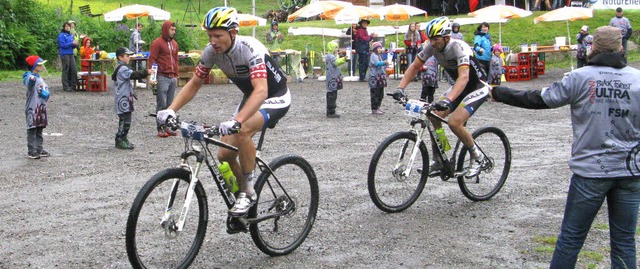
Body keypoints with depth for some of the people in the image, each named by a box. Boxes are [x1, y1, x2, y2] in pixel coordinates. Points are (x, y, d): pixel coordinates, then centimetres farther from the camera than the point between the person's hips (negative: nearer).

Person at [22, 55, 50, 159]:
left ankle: (39, 149, 21)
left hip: (41, 107, 8)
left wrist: (45, 92, -7)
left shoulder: (40, 78, 13)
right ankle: (31, 151, 0)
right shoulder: (30, 77, -15)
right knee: (32, 130, -4)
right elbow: (29, 83, -39)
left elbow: (46, 88, 16)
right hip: (32, 108, -8)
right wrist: (31, 80, -63)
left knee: (40, 129, 13)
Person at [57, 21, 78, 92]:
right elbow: (63, 45, -14)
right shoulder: (61, 35, -5)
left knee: (74, 71, 4)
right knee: (65, 71, -4)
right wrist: (72, 43, -17)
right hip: (65, 54, -7)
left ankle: (72, 85, 12)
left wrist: (75, 44, -2)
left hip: (71, 54, 7)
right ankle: (65, 87, 0)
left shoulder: (71, 35, 16)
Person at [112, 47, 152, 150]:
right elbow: (133, 75, -27)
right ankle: (120, 141, -5)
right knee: (125, 120, -9)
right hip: (123, 99, -11)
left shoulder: (120, 68, 20)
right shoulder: (122, 68, -14)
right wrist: (146, 72, -28)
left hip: (125, 98, 11)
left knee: (125, 120, 15)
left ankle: (123, 139, 21)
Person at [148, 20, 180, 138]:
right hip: (162, 78, -6)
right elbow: (151, 60, -7)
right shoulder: (157, 43, -4)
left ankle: (168, 127, 13)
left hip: (172, 78, 6)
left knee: (170, 105, 8)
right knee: (161, 105, -4)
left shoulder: (174, 44, 16)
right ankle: (160, 129, 1)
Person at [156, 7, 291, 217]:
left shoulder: (251, 49, -32)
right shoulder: (211, 51, -13)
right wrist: (171, 109, -20)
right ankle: (240, 192, 19)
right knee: (224, 154, -6)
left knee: (242, 131, -34)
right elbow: (194, 84, -4)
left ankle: (248, 192, -17)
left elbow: (261, 91, -44)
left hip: (275, 98, -7)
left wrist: (236, 120, -58)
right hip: (250, 98, 7)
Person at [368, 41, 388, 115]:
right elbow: (376, 63, -27)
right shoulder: (373, 55, -9)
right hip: (374, 78, -9)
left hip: (380, 77, 9)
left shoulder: (379, 56, 20)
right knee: (375, 94, -7)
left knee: (380, 94, 11)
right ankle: (374, 109, -5)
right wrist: (384, 62, -41)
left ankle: (377, 107, 20)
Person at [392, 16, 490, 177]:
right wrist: (400, 88, -19)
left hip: (478, 87, -7)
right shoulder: (432, 47, -11)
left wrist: (447, 100, -58)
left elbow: (464, 77, -44)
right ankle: (438, 161, 5)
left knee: (454, 122, -24)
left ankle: (478, 158, -2)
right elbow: (414, 67, -4)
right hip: (459, 86, 7)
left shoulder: (459, 47, -31)